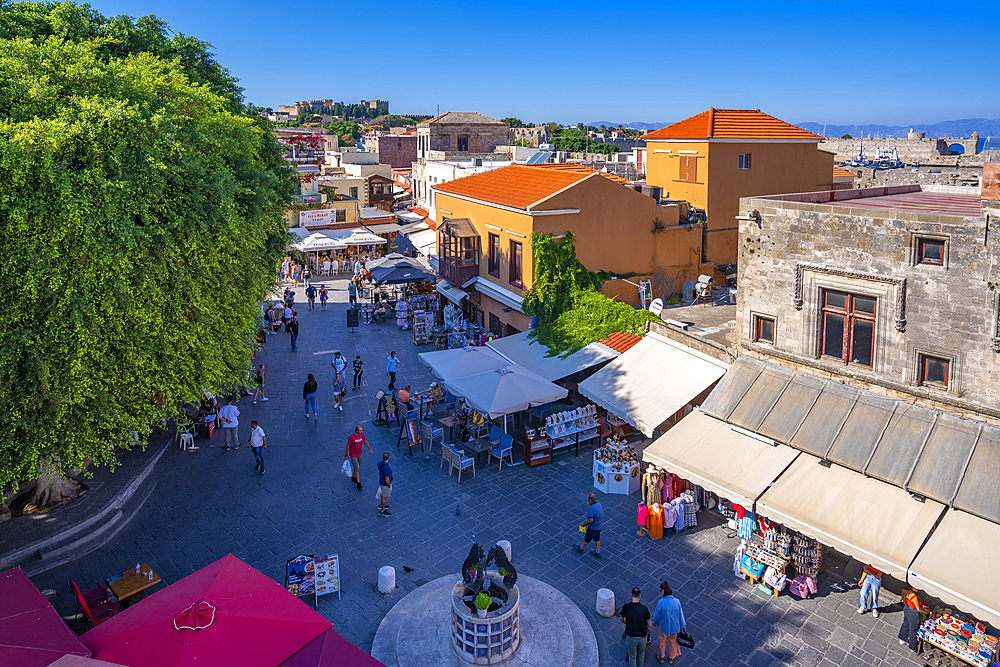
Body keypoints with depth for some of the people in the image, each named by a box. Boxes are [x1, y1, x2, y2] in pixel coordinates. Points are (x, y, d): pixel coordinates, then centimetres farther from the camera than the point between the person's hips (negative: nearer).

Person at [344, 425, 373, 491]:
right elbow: (348, 446, -16)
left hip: (359, 453, 7)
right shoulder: (352, 437, -27)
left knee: (357, 466, 24)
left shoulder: (362, 434, -10)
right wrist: (346, 455, -9)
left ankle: (354, 477, 48)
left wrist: (369, 449, 4)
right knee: (357, 469, -5)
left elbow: (365, 441, 6)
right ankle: (358, 483, 7)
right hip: (353, 455, -7)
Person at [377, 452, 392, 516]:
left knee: (383, 494, 30)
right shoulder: (387, 468, -40)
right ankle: (382, 511, 32)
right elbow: (387, 480, -29)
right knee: (385, 497, 13)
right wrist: (389, 486, -11)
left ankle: (381, 505, 53)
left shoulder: (380, 463, -15)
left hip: (381, 481, 8)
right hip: (386, 484, -8)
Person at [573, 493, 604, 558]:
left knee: (587, 538, 17)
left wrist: (584, 524, -15)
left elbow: (590, 520, -33)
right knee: (597, 538, 24)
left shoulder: (591, 508, -34)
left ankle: (581, 548, 40)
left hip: (593, 527, -7)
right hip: (599, 525, 7)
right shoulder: (598, 504, -8)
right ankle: (597, 552, 38)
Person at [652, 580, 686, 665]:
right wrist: (682, 626, 7)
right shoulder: (677, 601, -21)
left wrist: (655, 621, 9)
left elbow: (657, 613, -14)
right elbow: (680, 614, -9)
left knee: (662, 641, 23)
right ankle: (671, 658, 46)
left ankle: (661, 657, 44)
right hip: (674, 626, 2)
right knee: (673, 641, 26)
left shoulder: (661, 602, -29)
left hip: (664, 625, -2)